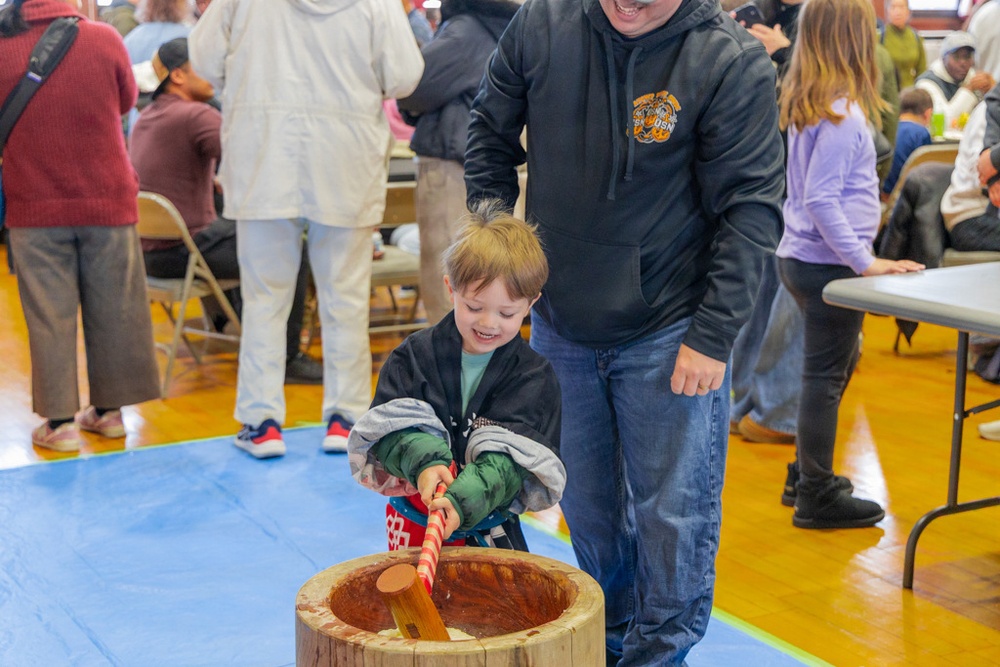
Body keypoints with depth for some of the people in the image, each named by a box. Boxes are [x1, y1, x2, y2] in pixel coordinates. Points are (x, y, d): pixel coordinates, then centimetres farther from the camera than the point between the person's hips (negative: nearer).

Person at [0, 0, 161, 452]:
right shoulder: (104, 39, -6)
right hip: (107, 199, 1)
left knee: (48, 314, 3)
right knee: (112, 308, 11)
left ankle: (60, 420, 4)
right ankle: (108, 408, 19)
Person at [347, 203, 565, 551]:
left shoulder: (535, 377, -7)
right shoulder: (416, 354, -3)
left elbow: (511, 456, -18)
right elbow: (390, 424, -11)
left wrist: (464, 500, -35)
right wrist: (424, 461, -32)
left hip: (490, 525, -1)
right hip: (414, 523, 1)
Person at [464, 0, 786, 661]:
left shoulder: (734, 61, -15)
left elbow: (752, 207, -13)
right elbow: (491, 133, 10)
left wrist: (712, 336, -16)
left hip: (668, 333, -4)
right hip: (559, 325, 4)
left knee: (671, 513, 3)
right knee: (586, 505, 17)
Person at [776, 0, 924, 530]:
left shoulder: (807, 106, 9)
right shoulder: (842, 115, -19)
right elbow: (822, 200, -23)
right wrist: (865, 262, -20)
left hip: (800, 257, 9)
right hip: (829, 265, -9)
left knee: (834, 366, 21)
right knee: (826, 377, 0)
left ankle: (809, 474, 31)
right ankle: (818, 498, 10)